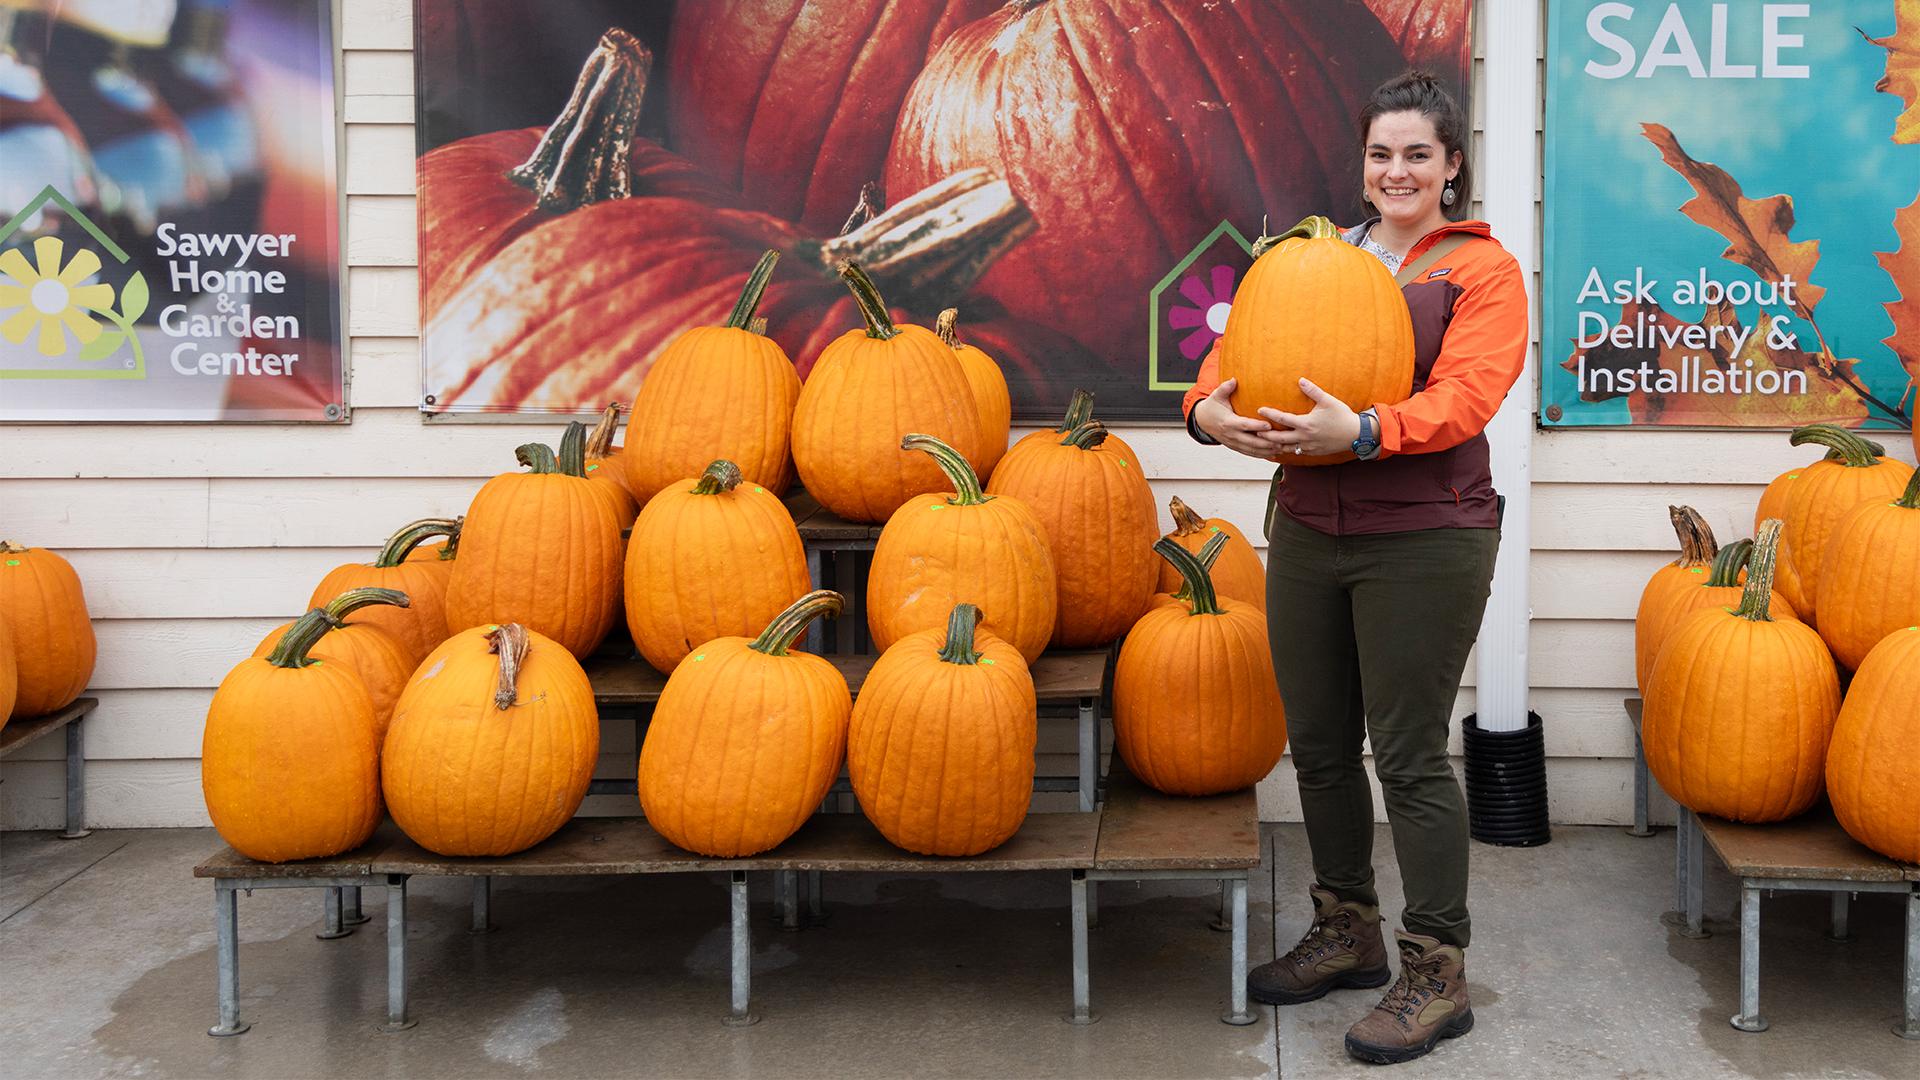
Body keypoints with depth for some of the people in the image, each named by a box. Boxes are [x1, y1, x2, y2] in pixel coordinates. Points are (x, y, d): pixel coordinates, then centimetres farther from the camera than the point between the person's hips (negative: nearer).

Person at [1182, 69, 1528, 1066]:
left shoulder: (1481, 268, -2)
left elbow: (1464, 394, -16)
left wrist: (1363, 431, -32)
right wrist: (1210, 407, -15)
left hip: (1423, 540, -6)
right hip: (1307, 531, 6)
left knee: (1408, 755, -3)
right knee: (1318, 746, 14)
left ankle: (1436, 974, 10)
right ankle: (1347, 933, 32)